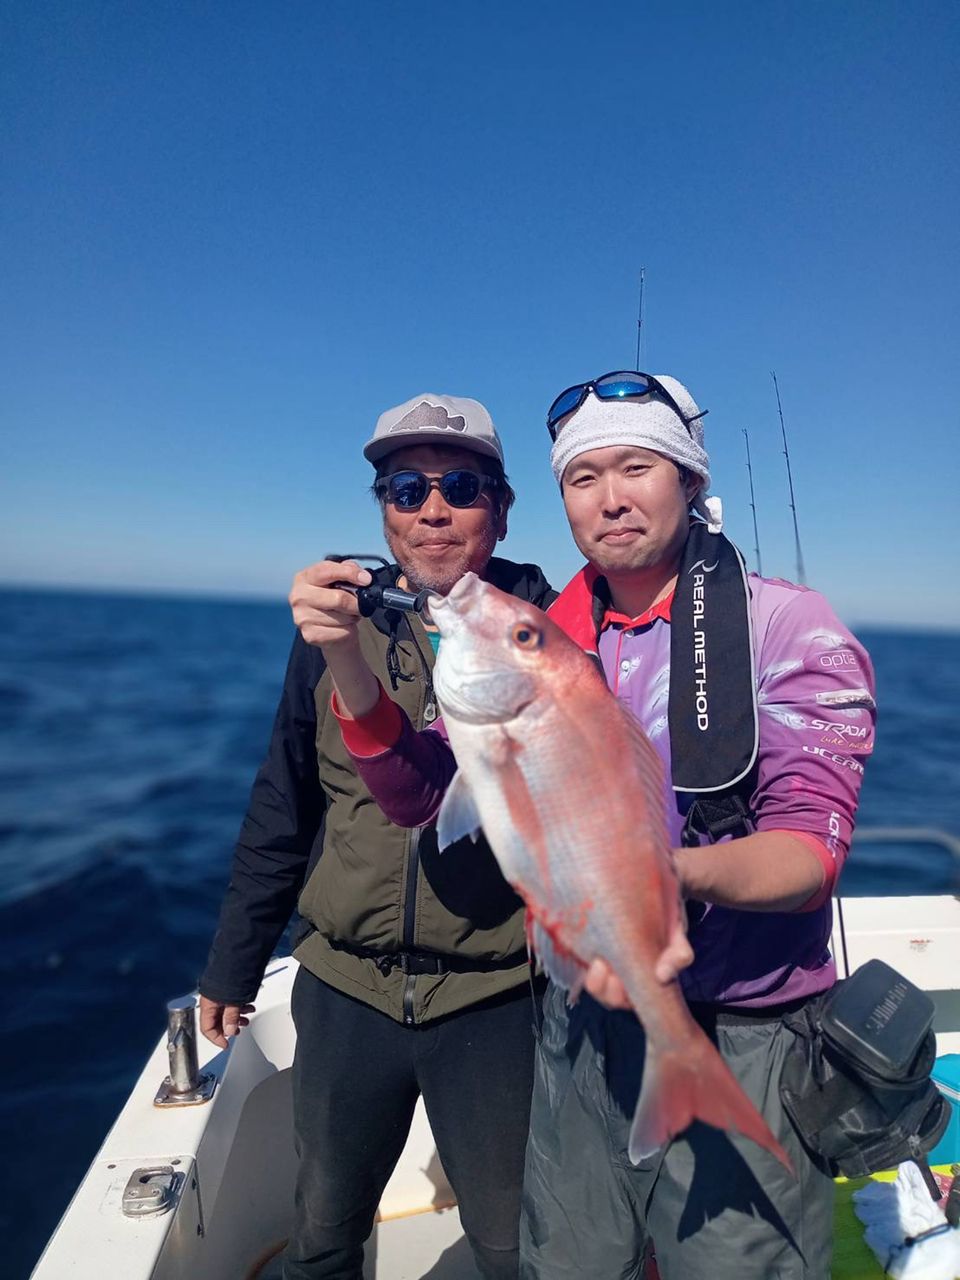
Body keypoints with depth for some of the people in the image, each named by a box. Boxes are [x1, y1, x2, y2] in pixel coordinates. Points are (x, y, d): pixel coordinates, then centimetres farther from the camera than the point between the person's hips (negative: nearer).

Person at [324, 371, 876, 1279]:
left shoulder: (788, 628, -12)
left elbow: (811, 846, -18)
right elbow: (420, 796, -4)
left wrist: (680, 874, -40)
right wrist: (351, 667, -21)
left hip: (742, 1041, -3)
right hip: (583, 1022, 4)